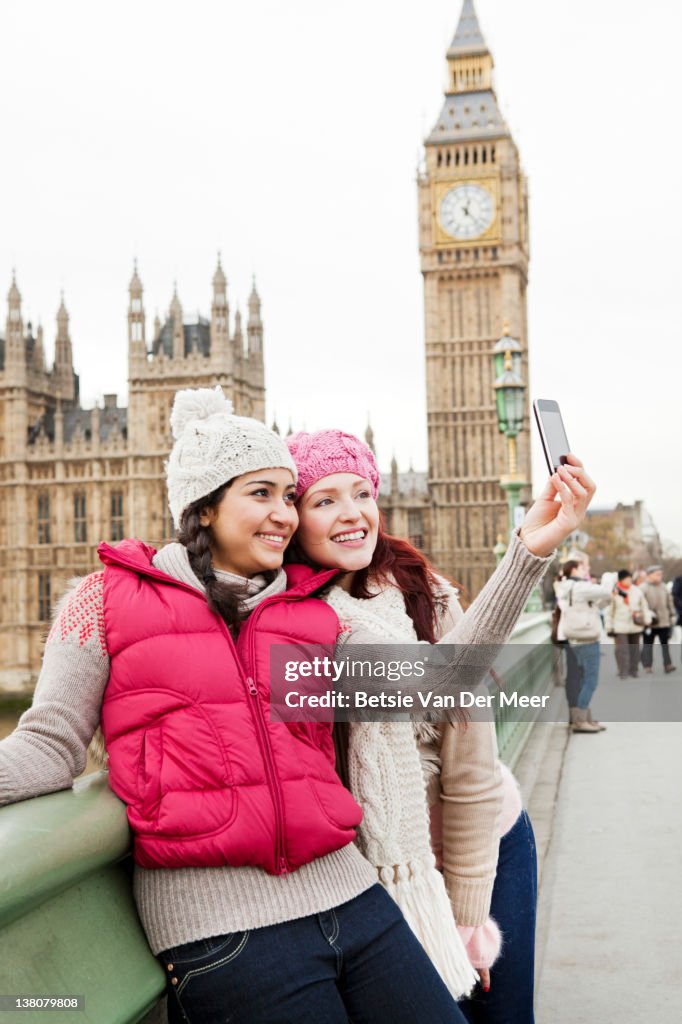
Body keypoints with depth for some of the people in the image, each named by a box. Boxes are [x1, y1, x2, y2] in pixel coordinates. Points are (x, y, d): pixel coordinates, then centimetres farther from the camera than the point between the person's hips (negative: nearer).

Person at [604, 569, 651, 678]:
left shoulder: (637, 591, 4)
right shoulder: (614, 592, -6)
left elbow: (644, 607, 12)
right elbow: (609, 611, -3)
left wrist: (647, 621, 8)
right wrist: (609, 627, -4)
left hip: (636, 626, 4)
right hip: (620, 627, -4)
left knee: (634, 649, 11)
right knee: (622, 650, -8)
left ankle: (634, 670, 21)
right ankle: (623, 672, -4)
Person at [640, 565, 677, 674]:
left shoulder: (664, 587, 10)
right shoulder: (644, 588, -7)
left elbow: (669, 602, 17)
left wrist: (672, 616, 15)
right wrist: (649, 614, -15)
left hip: (664, 621, 4)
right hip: (650, 622, -4)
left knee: (665, 643, 3)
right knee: (648, 644, 5)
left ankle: (668, 664, 4)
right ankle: (647, 666, 11)